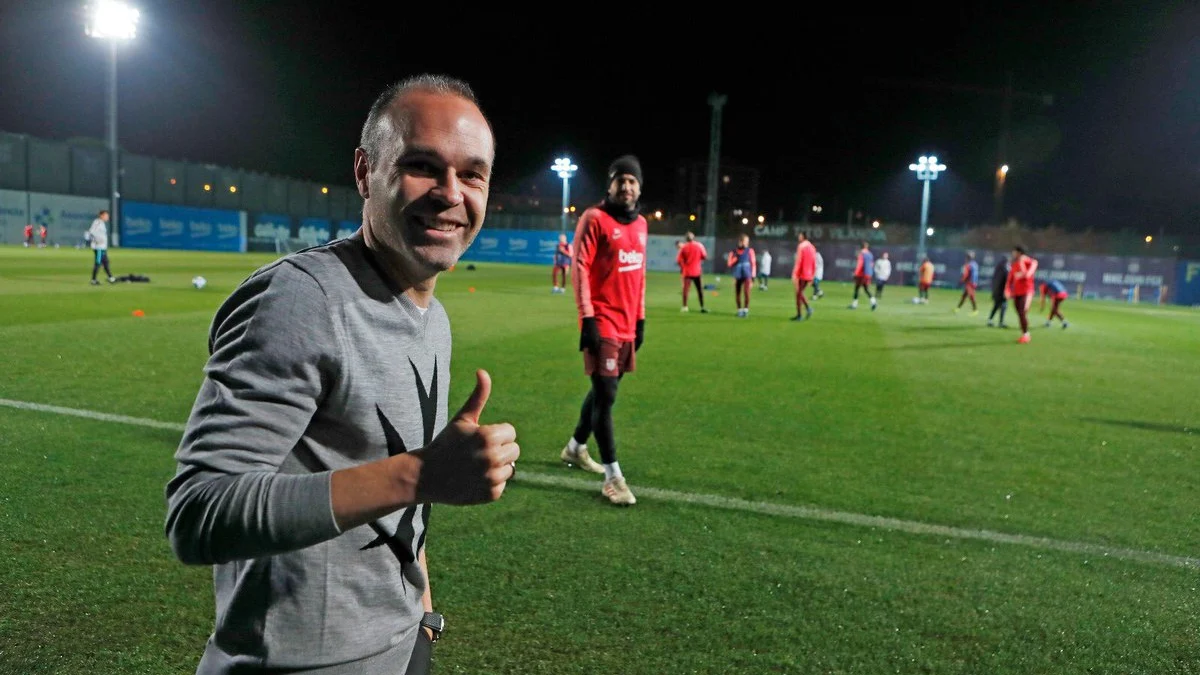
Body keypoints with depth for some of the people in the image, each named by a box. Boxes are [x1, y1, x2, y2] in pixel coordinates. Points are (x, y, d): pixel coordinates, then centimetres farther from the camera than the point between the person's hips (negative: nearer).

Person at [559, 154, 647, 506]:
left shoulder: (640, 224, 13)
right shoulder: (594, 219, -9)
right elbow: (580, 268, -13)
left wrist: (640, 318, 17)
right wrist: (587, 318, -18)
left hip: (628, 323, 8)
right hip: (602, 322, -7)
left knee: (604, 389, 17)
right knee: (605, 394, -8)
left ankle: (576, 447, 37)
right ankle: (613, 477, -3)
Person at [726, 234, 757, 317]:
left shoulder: (750, 251, 4)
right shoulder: (733, 252, 5)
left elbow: (753, 263, 6)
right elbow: (729, 263, -1)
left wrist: (753, 276, 2)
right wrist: (736, 258, -16)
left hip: (747, 275, -2)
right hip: (737, 276, 2)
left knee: (746, 292, -17)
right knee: (737, 293, 4)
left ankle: (745, 309, -6)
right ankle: (739, 310, 20)